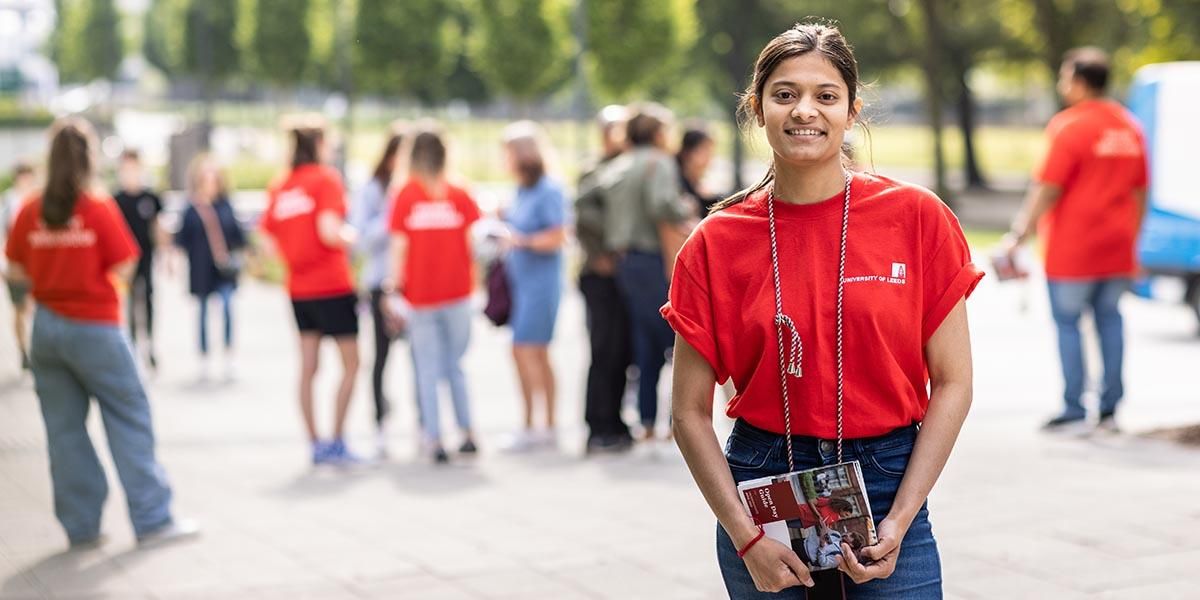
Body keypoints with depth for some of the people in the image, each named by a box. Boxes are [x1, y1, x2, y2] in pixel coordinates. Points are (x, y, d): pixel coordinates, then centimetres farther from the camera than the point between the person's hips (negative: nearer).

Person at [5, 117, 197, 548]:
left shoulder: (31, 211, 0)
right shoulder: (99, 208, -11)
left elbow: (16, 270, 5)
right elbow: (124, 269, -10)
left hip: (46, 327, 4)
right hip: (95, 329, -4)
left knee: (64, 428, 10)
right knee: (129, 420, 4)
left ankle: (80, 527, 13)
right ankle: (152, 520, 4)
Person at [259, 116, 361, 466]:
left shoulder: (278, 188, 7)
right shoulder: (326, 179, -11)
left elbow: (268, 238, 6)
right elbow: (329, 231, -21)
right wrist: (349, 237, -1)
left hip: (298, 289, 6)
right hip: (332, 287, -6)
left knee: (308, 367, 8)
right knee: (351, 363, 5)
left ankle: (316, 445, 11)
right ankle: (337, 442, 1)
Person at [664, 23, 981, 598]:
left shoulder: (917, 217, -4)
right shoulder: (717, 242, -2)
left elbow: (952, 383, -2)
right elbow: (690, 412, 0)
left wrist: (899, 522, -8)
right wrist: (745, 537, -8)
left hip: (887, 488, -1)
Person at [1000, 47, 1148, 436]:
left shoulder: (1069, 126, -12)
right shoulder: (1129, 128, 11)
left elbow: (1047, 188, -16)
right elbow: (1140, 191, 15)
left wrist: (1018, 235, -12)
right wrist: (1131, 241, 22)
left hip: (1072, 249, -7)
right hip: (1117, 249, 7)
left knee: (1067, 321, 1)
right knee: (1109, 317, 13)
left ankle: (1074, 412, 0)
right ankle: (1109, 409, 15)